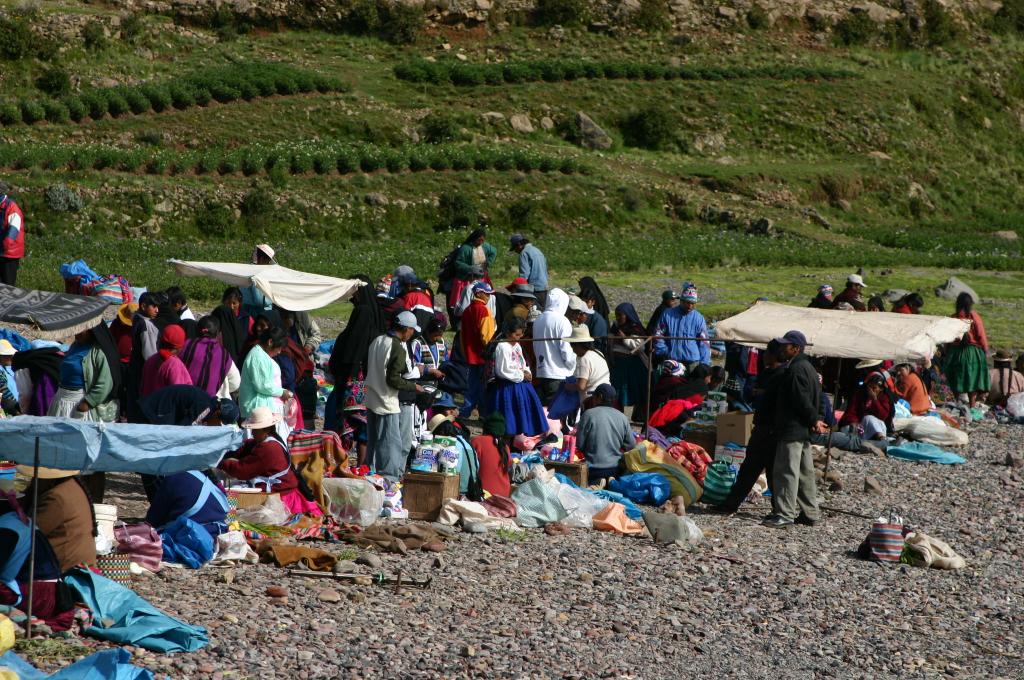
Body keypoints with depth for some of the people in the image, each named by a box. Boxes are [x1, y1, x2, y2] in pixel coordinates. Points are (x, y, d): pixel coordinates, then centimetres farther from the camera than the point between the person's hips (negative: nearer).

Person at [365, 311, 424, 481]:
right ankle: (389, 479, 1)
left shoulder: (377, 341, 6)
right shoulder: (398, 349, -19)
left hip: (371, 401, 8)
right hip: (387, 404, -8)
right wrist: (414, 387, -10)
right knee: (392, 443, -1)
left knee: (373, 441, 17)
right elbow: (393, 379, -22)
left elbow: (367, 368, 13)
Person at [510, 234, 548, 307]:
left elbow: (524, 274, -15)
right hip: (544, 289, 9)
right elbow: (545, 272, 22)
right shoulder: (537, 251, 19)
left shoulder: (524, 253, -8)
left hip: (534, 290, -9)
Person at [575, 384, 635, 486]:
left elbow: (579, 444, -5)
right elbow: (631, 445, 7)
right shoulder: (622, 417, 2)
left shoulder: (589, 414, -9)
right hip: (616, 468, 4)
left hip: (594, 469, -3)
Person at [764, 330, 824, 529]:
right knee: (805, 472, 14)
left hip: (791, 430, -11)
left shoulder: (795, 369, -17)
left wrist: (814, 419, -9)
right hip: (803, 430, 11)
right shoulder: (808, 367, 17)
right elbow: (817, 397, 20)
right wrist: (815, 419, 11)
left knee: (786, 470, -9)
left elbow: (802, 400, -20)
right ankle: (810, 513, 19)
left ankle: (785, 514, -11)